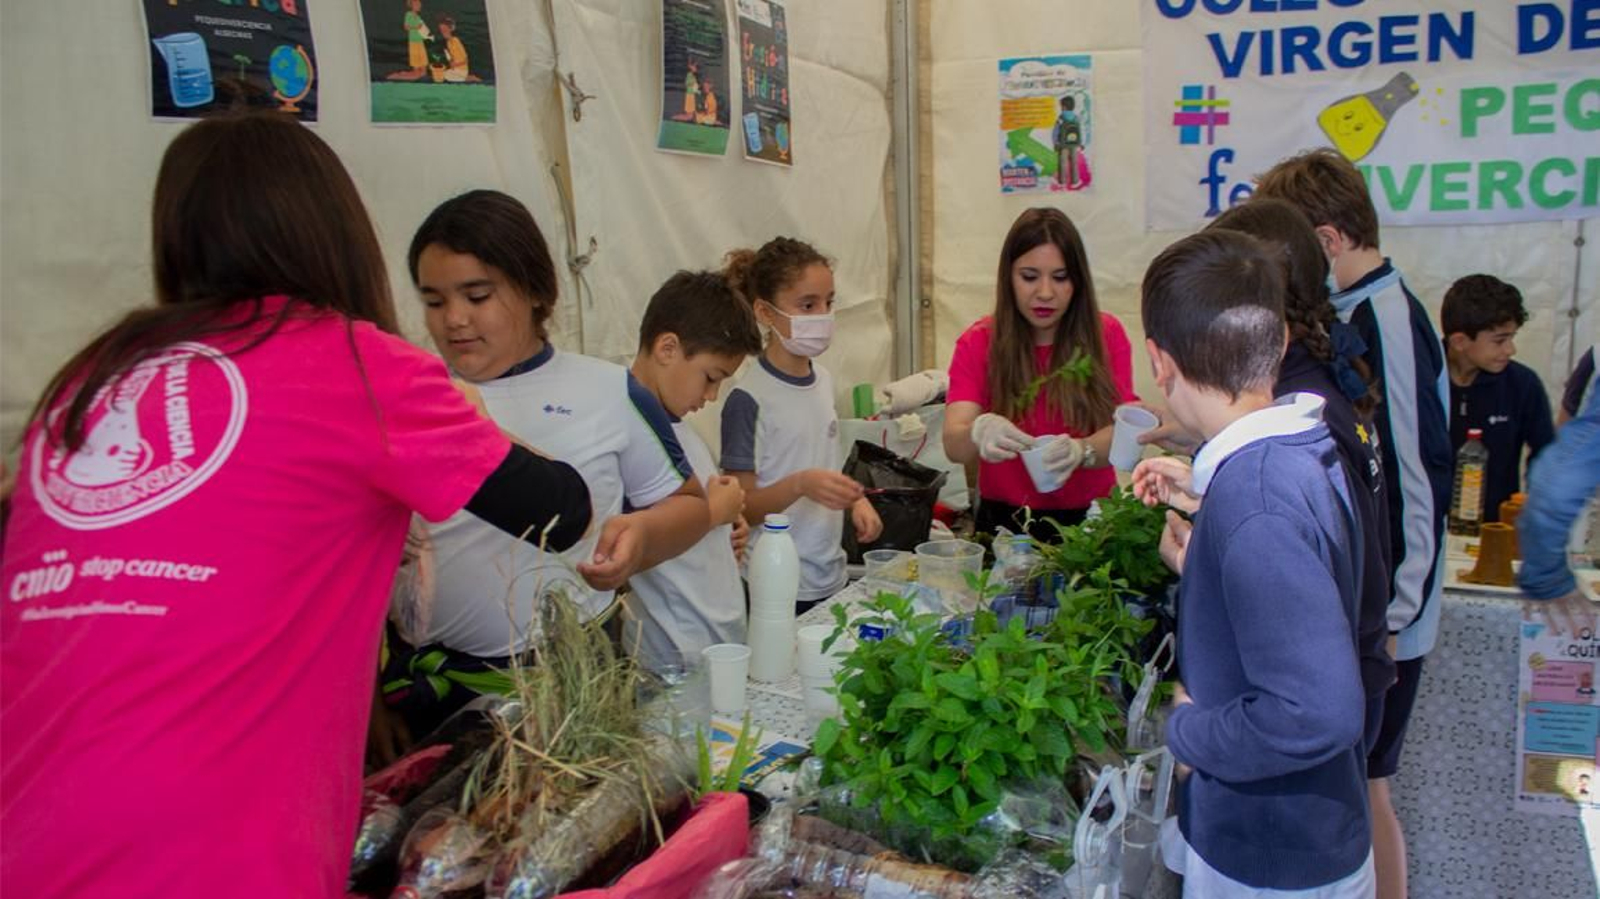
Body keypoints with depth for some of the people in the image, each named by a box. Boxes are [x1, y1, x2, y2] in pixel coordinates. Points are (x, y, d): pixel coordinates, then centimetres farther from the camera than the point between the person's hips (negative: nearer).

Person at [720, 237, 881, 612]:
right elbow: (742, 508, -14)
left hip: (831, 578, 7)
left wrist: (856, 499, -1)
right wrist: (801, 484, -30)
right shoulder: (749, 399, -16)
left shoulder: (823, 380, 6)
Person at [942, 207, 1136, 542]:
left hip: (1088, 518, 0)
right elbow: (953, 444, -11)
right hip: (1006, 519, 0)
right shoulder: (978, 344, 1)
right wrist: (978, 433, -33)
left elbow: (1121, 431, -7)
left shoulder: (1106, 336, 3)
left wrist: (1080, 451, -28)